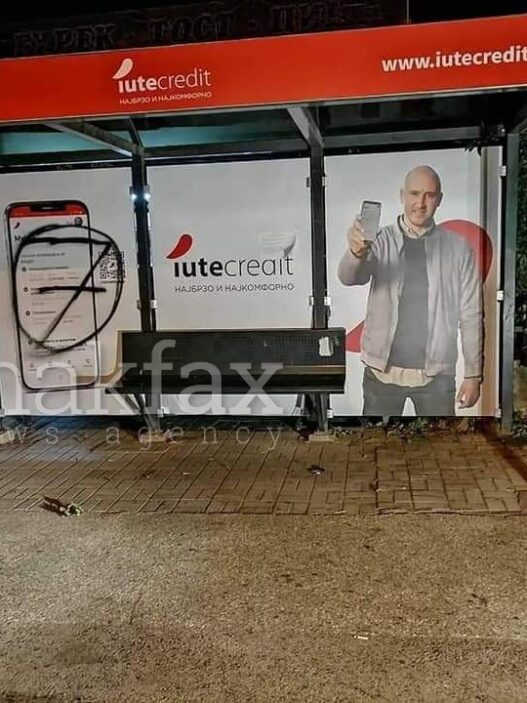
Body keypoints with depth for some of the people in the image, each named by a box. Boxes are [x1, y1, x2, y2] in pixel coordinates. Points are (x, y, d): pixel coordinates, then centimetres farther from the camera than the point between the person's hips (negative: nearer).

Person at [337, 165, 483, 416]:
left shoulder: (458, 248, 0)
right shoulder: (381, 241, -2)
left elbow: (471, 315, 2)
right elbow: (348, 277, -20)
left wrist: (473, 374, 0)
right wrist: (356, 252, -43)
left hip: (437, 374, 1)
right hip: (383, 371, 0)